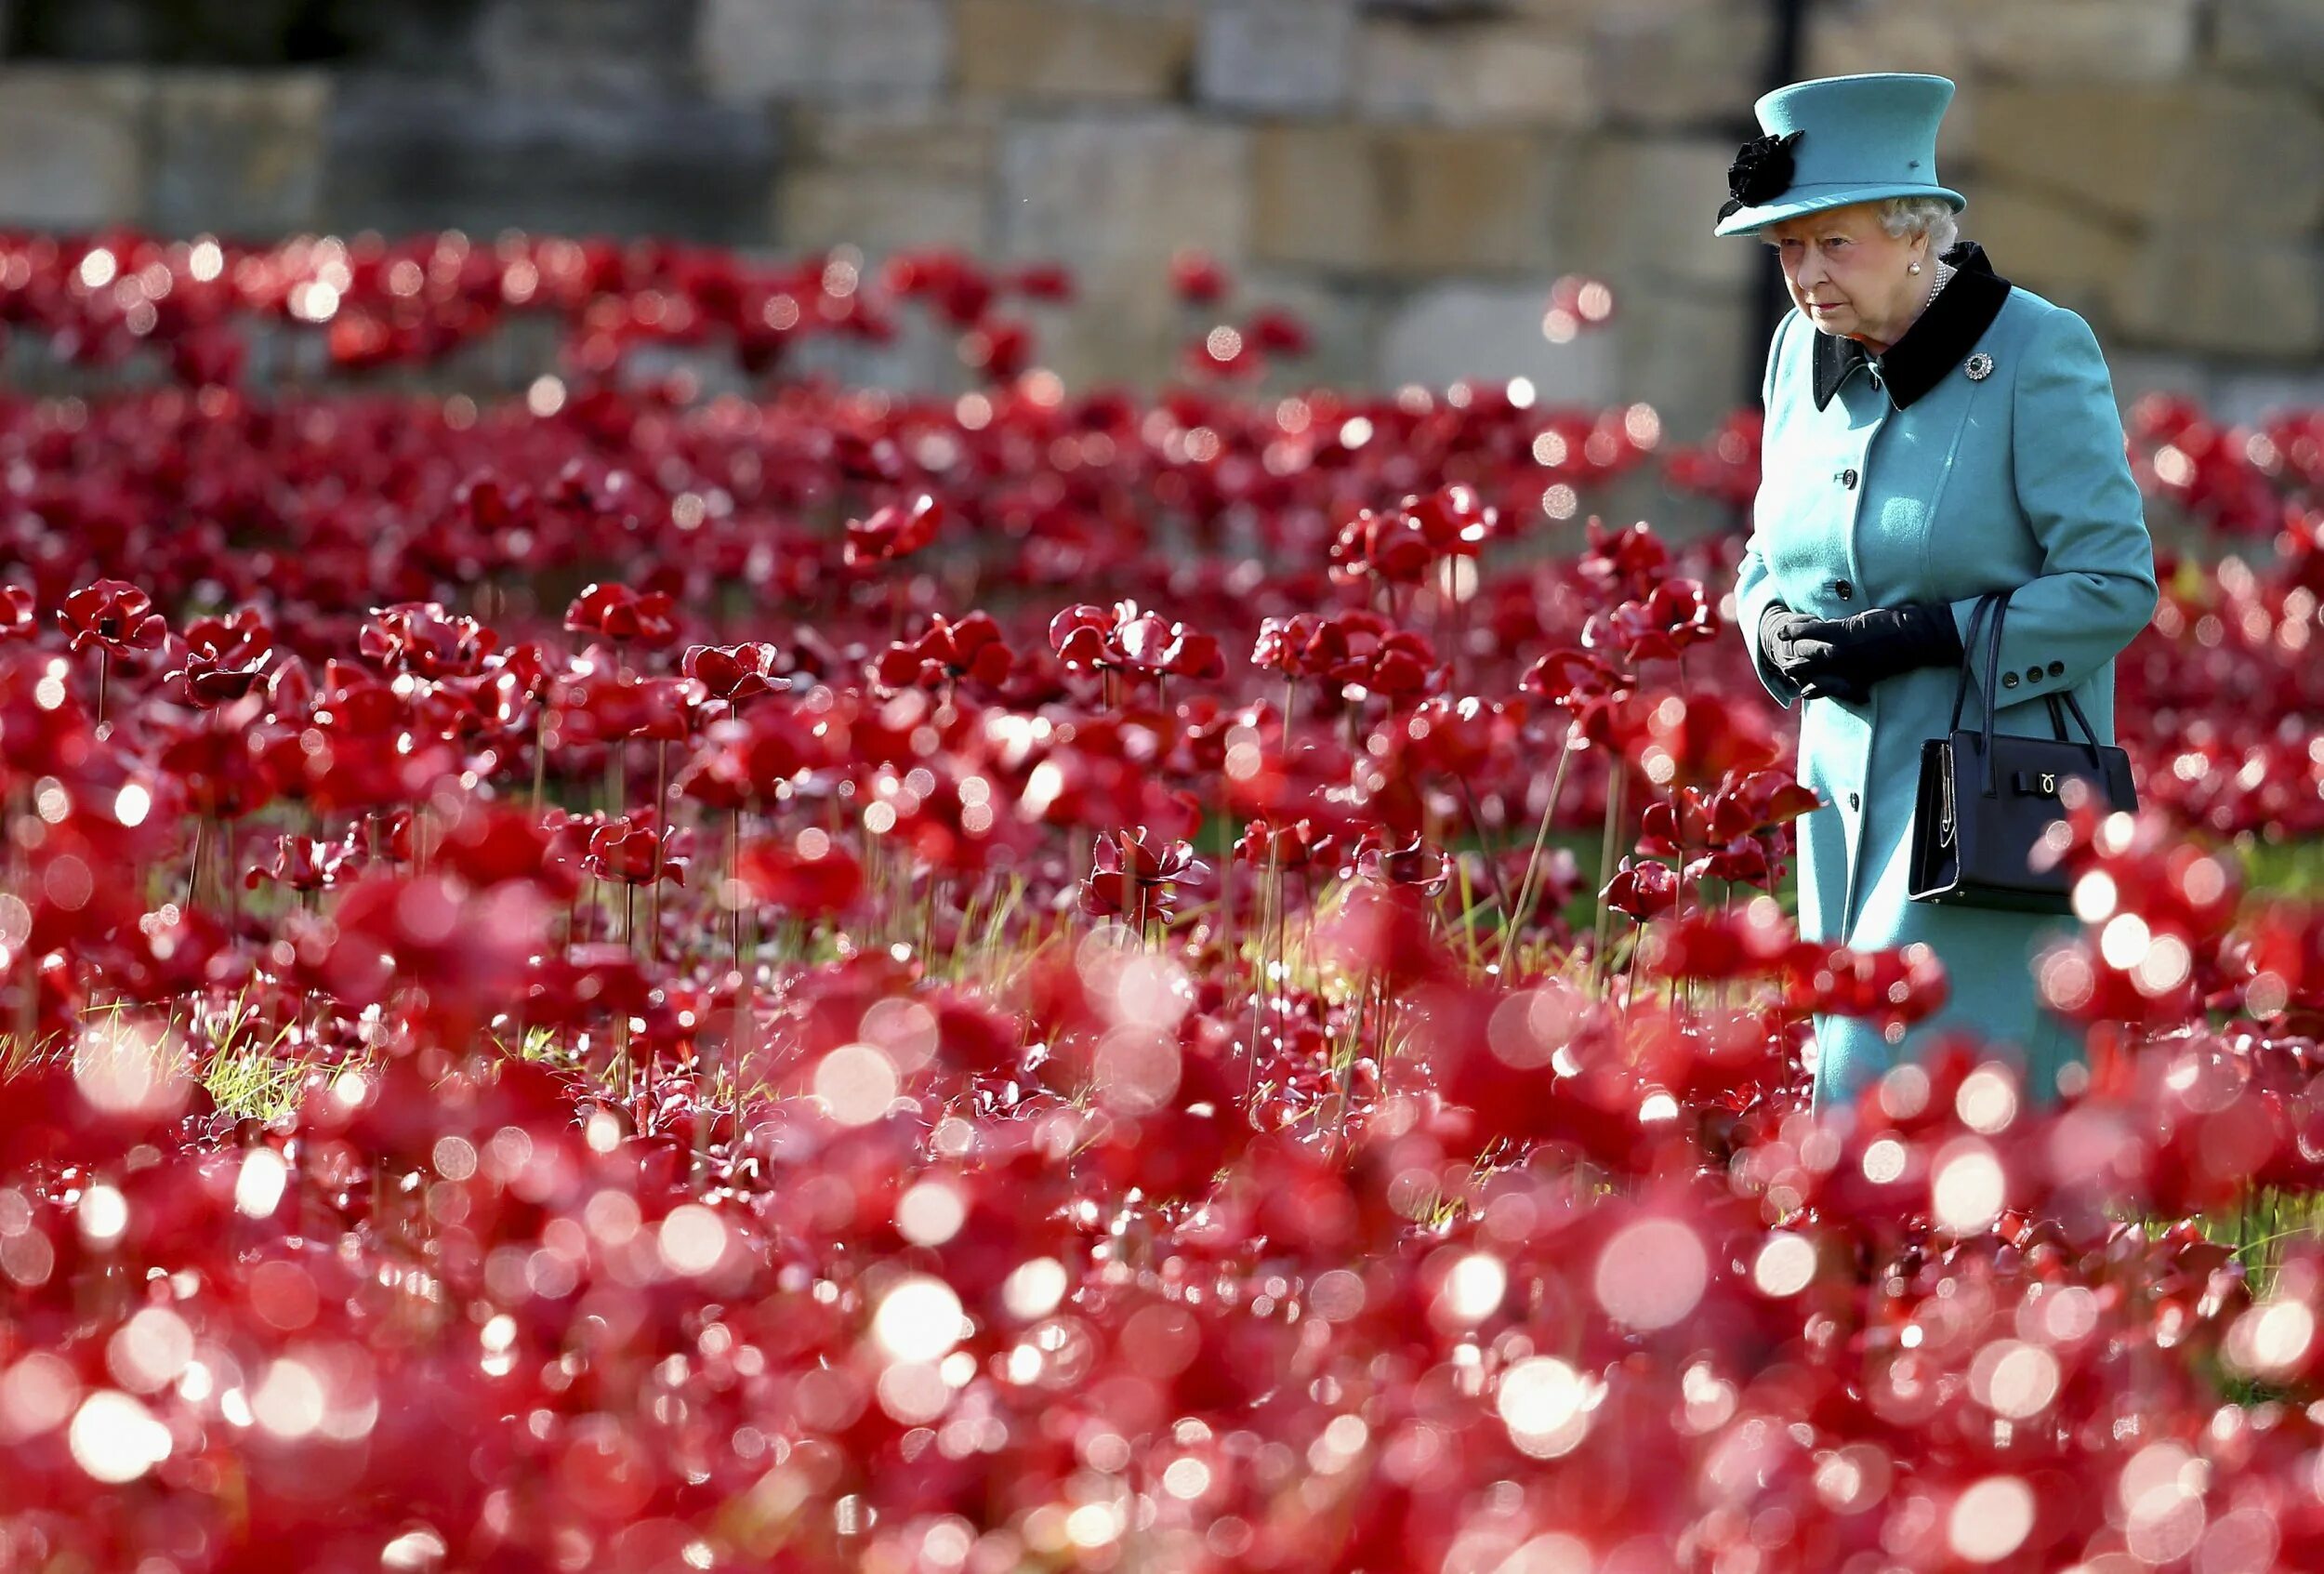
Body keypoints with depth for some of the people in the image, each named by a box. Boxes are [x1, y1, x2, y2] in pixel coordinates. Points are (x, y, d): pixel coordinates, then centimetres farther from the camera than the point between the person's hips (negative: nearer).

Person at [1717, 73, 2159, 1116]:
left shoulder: (2039, 353, -12)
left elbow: (2114, 586, -13)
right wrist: (1773, 626, -4)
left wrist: (1920, 634, -20)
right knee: (1848, 1070, 7)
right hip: (1847, 784, 7)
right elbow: (1768, 559, 20)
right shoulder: (1804, 350, 7)